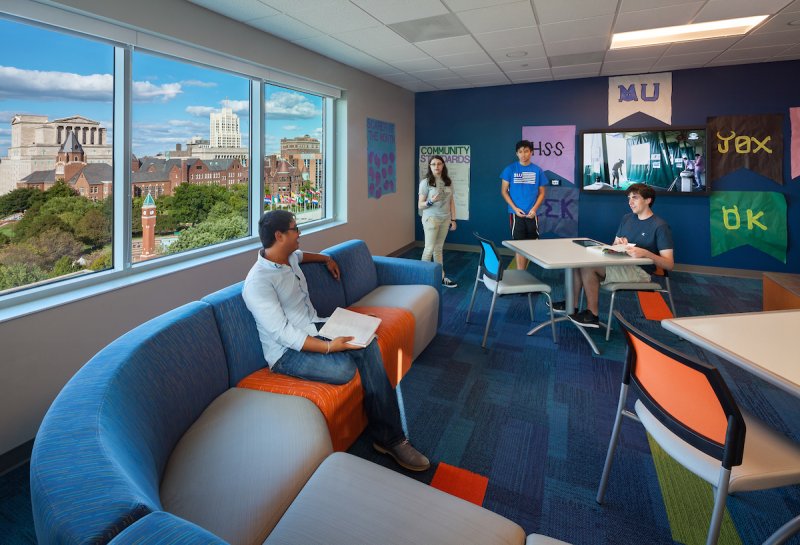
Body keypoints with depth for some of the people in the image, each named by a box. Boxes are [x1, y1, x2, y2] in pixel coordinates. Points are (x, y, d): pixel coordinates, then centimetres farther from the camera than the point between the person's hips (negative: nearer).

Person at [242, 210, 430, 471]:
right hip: (287, 351, -8)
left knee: (368, 344, -20)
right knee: (344, 367, -32)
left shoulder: (289, 257, 7)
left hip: (314, 327, 8)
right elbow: (283, 333, -25)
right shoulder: (257, 283, -19)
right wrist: (328, 347, -31)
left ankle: (389, 437, -14)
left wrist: (326, 259, 35)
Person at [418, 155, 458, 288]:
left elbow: (451, 201, 10)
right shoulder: (425, 182, -8)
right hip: (431, 219, -4)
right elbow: (420, 205, -7)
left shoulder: (448, 181, 5)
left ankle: (441, 277, 17)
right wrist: (430, 202, -26)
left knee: (438, 248, 11)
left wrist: (453, 219, 8)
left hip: (445, 219, 4)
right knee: (429, 248, -3)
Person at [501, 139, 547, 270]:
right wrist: (515, 208, -9)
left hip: (531, 214, 2)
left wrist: (534, 209, -8)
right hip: (516, 213, -2)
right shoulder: (510, 169, -1)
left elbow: (541, 193, 8)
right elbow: (504, 191, 1)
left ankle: (523, 272, 22)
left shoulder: (537, 170, 4)